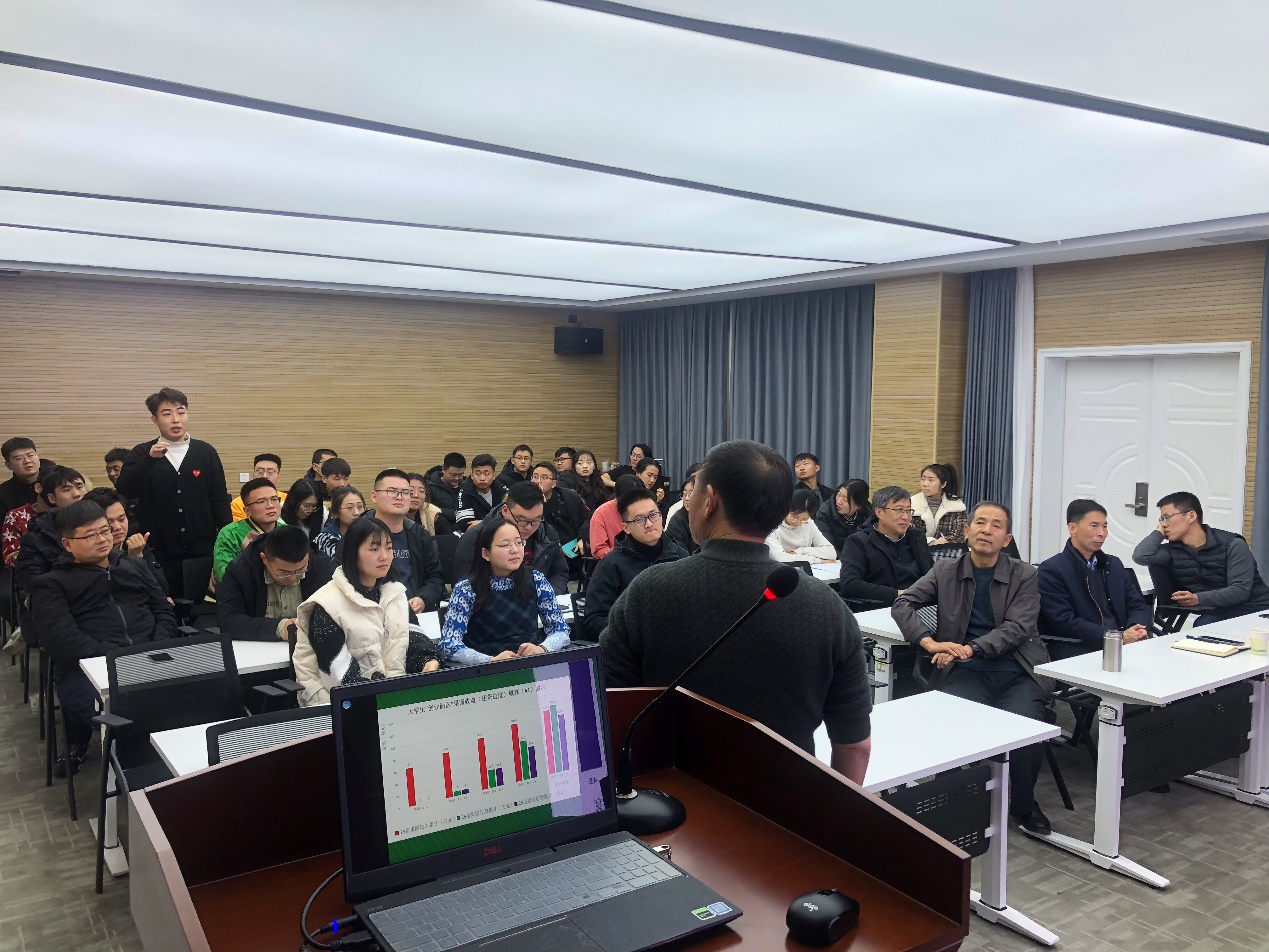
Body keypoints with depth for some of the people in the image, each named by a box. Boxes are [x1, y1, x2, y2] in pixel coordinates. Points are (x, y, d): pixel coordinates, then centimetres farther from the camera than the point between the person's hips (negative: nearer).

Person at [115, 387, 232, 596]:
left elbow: (220, 501, 5)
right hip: (159, 553, 0)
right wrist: (150, 459, -21)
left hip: (202, 551, 0)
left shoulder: (206, 452, 4)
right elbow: (123, 492, -10)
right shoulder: (141, 454, 4)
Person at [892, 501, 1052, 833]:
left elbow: (1016, 628, -6)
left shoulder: (1024, 576, 6)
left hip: (1016, 673, 0)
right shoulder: (945, 570, 10)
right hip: (964, 672, 0)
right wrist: (930, 642, -17)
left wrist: (969, 649, -23)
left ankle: (1023, 802, 4)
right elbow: (902, 605, 2)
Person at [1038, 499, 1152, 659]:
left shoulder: (1114, 565, 20)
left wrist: (1138, 630, -8)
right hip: (1077, 650, -6)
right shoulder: (1051, 570, -2)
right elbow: (1065, 622, -11)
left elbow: (1138, 605, 16)